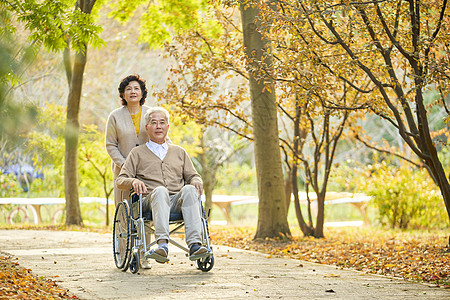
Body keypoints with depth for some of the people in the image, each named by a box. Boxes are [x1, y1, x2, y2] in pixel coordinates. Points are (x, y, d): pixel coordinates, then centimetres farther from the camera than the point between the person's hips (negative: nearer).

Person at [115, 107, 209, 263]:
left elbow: (192, 175, 26)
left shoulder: (179, 152, 29)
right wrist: (133, 181, -11)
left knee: (189, 189, -33)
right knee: (160, 190, -38)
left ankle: (194, 244, -47)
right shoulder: (137, 153, 21)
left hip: (178, 201, 2)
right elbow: (120, 180, 14)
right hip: (150, 201, -2)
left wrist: (196, 181, 0)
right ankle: (162, 244, -53)